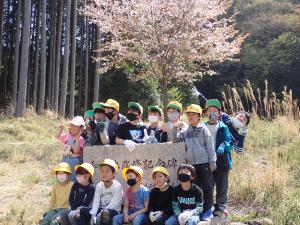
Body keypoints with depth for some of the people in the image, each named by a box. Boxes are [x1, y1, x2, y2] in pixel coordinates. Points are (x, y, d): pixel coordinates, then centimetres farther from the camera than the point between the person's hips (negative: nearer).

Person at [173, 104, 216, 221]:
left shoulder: (203, 129, 0)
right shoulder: (185, 131, 11)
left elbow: (210, 147, -2)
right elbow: (175, 139, 7)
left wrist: (212, 162, -6)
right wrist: (175, 128, -7)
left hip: (204, 163, -4)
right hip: (191, 163, 4)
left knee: (207, 186, 1)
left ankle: (208, 210, 8)